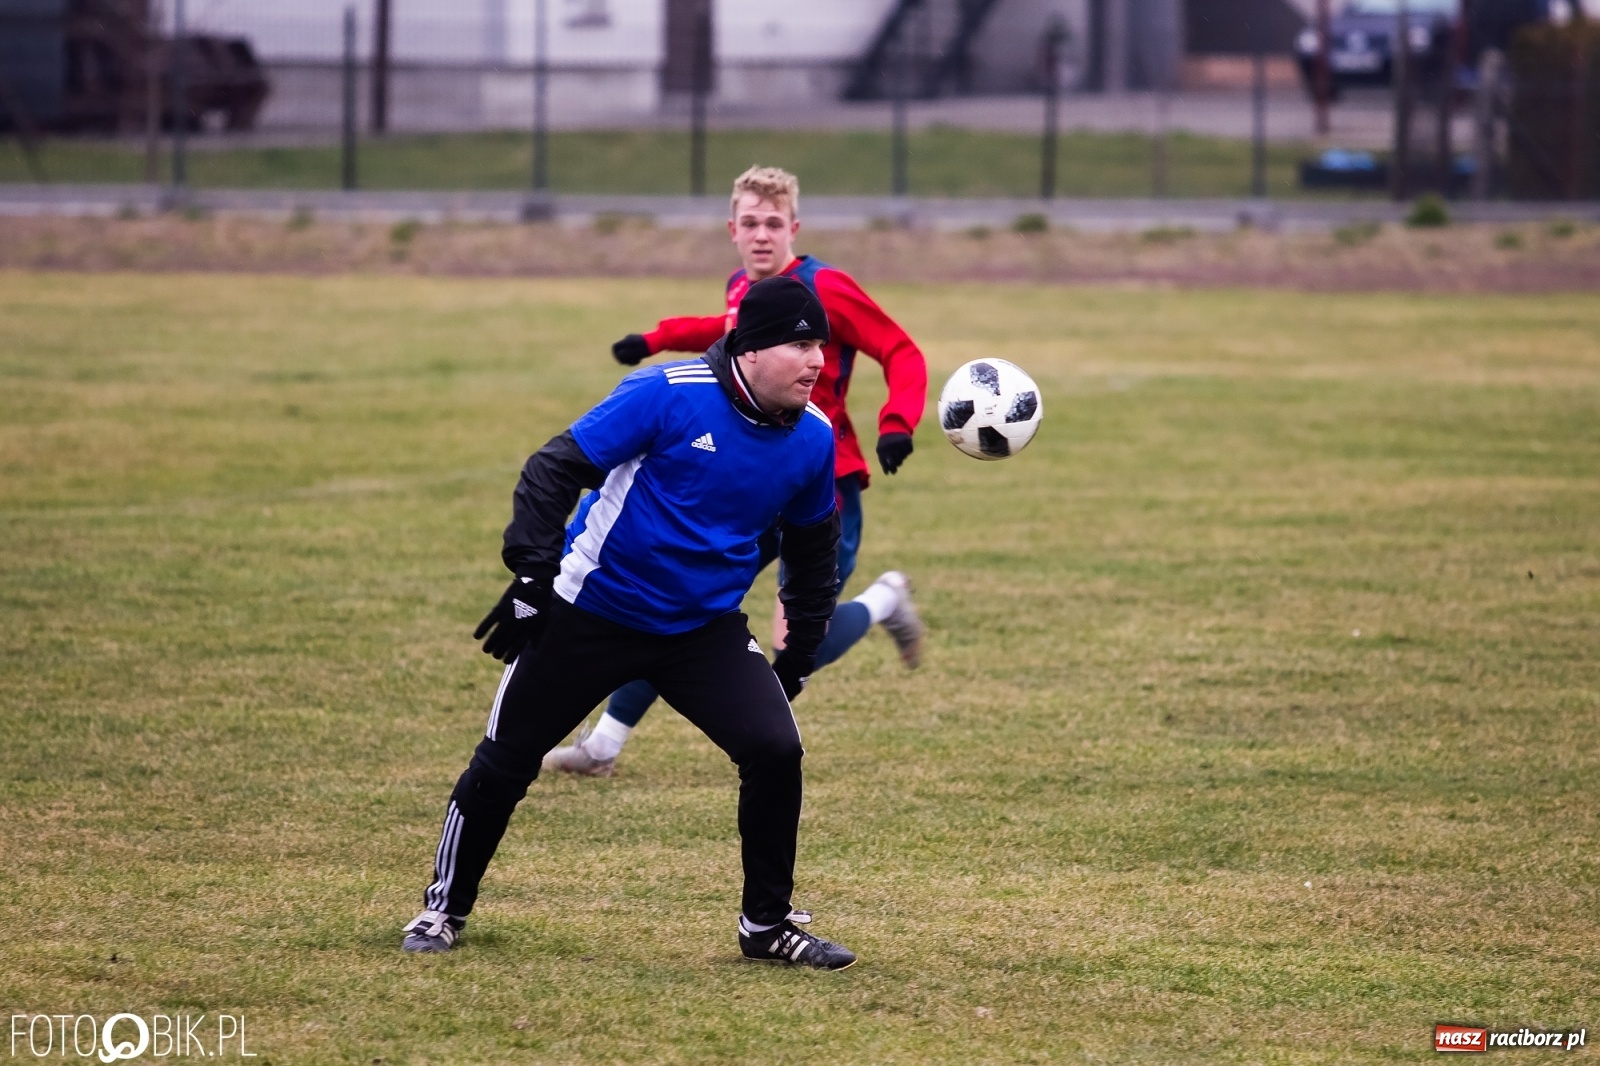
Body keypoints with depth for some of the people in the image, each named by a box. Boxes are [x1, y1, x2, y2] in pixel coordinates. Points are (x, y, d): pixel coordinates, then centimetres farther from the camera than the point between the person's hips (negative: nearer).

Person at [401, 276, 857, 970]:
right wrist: (533, 575, -23)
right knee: (506, 760, 3)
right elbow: (555, 469, -17)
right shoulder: (670, 395, -20)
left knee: (775, 751, -13)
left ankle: (767, 925, 4)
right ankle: (445, 908, 24)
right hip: (588, 617, -4)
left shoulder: (812, 438, -3)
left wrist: (801, 649, 12)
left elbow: (812, 547, 14)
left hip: (704, 628, 4)